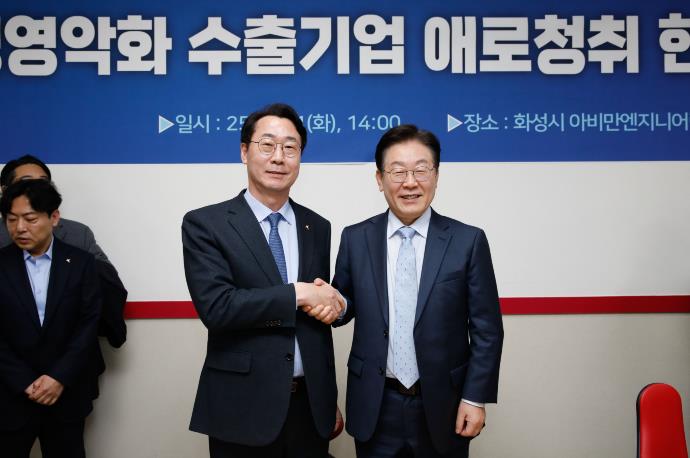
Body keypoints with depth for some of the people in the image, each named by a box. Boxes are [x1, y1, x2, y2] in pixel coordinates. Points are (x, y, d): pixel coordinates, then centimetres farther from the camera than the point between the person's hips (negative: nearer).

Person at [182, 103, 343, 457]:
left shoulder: (318, 228, 8)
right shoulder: (205, 224, -6)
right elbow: (215, 307, -19)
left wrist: (330, 399, 15)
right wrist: (298, 293, -15)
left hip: (311, 406, 4)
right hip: (243, 409, -4)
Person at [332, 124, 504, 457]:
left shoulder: (468, 241, -5)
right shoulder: (355, 238, 0)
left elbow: (487, 330, -3)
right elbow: (346, 305, 8)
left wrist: (475, 398, -6)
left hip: (442, 406, -1)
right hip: (374, 407, 2)